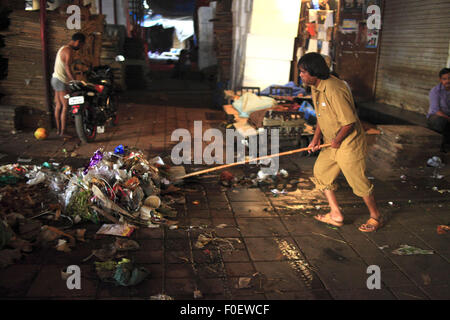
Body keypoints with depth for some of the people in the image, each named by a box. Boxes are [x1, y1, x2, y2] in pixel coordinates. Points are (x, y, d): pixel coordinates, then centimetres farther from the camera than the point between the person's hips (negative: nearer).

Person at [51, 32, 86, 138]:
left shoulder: (63, 48, 17)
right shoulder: (69, 50, -15)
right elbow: (67, 68, -26)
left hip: (56, 79, 10)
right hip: (61, 81, -10)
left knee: (59, 106, 12)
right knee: (65, 106, -9)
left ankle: (58, 129, 18)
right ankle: (63, 132, -8)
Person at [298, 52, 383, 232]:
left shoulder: (334, 90, -28)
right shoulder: (315, 87, 3)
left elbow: (349, 122, -26)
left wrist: (337, 141, -13)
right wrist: (316, 138, 6)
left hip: (349, 143, -10)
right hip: (331, 143, 10)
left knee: (358, 181, 0)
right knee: (320, 171, 12)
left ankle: (376, 217, 21)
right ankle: (336, 215, 22)